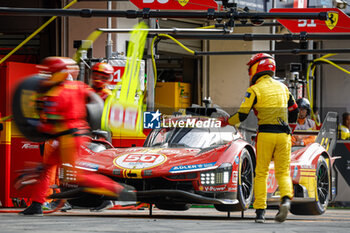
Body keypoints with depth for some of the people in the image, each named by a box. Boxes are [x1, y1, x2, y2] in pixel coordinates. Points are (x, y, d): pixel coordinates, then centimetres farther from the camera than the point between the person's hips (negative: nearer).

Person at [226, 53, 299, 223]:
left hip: (265, 134, -3)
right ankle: (286, 199, -18)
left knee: (261, 173, 6)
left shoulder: (255, 90, -2)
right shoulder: (282, 87, 13)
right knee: (283, 172, 10)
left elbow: (242, 115, -5)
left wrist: (228, 122, 14)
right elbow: (294, 113, 20)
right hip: (283, 134, 3)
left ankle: (260, 211, 2)